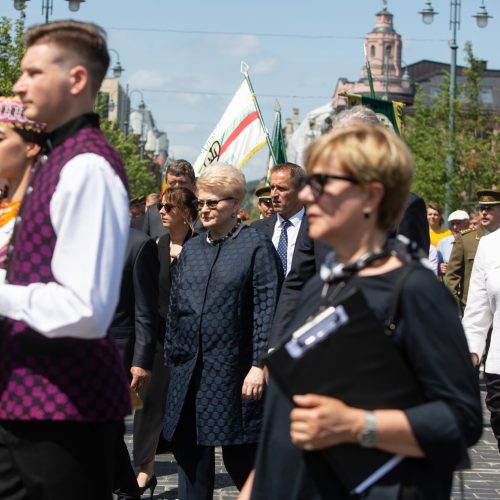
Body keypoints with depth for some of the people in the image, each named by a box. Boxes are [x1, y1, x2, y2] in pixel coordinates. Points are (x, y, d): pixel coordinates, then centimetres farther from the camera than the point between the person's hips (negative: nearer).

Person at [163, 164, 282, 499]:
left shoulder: (256, 246, -4)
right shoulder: (191, 249, 14)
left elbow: (267, 310, -9)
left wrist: (259, 365, -15)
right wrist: (173, 356, 12)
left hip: (235, 374, -6)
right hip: (189, 372, 6)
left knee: (241, 459, 1)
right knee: (191, 458, 9)